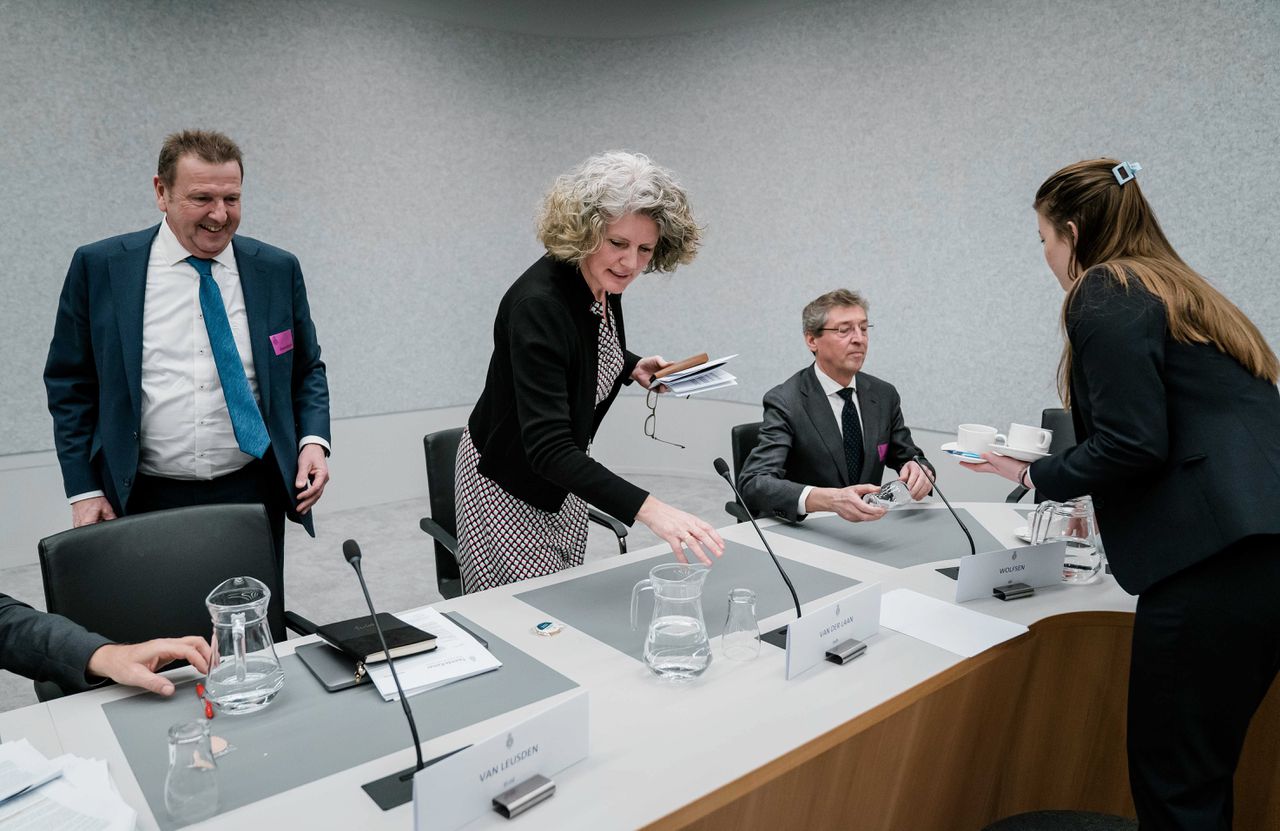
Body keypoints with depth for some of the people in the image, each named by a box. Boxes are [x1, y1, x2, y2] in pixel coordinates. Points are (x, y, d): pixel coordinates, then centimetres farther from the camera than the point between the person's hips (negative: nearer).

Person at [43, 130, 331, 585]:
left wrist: (313, 440, -7)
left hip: (253, 495, 1)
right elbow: (70, 385, 4)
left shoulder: (278, 270, 1)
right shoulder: (99, 268, -2)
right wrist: (84, 490, -1)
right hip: (145, 500, -1)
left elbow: (307, 369, 10)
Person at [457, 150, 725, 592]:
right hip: (508, 480, -8)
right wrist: (648, 509, -50)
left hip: (564, 474, 8)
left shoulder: (603, 281, -9)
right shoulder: (537, 303, -33)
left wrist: (634, 367, -6)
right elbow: (547, 448, -40)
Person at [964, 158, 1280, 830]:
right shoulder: (1180, 290, 21)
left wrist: (1036, 476, 1)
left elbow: (1132, 443, -15)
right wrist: (1087, 493, 34)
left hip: (1213, 561, -10)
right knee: (1202, 769, 20)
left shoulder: (1105, 296, -6)